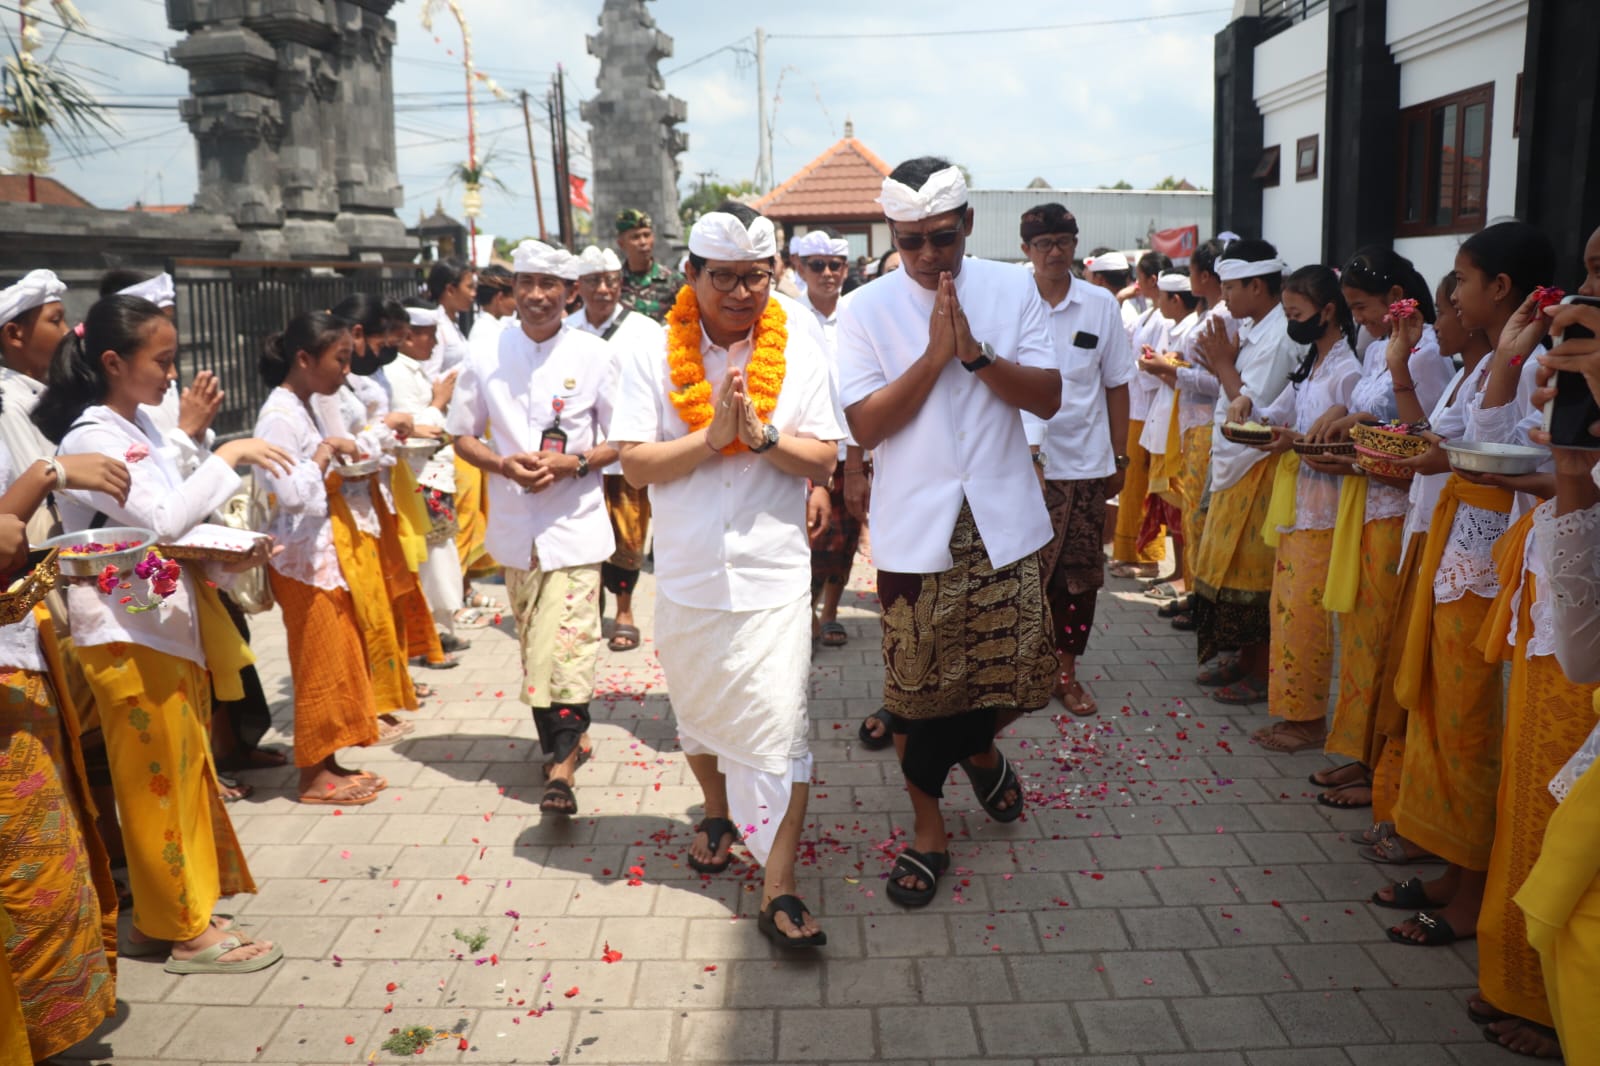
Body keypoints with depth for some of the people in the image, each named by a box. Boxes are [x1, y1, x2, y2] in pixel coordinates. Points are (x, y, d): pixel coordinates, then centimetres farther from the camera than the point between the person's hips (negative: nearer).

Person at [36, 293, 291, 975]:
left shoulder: (138, 426, 11)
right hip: (129, 635, -9)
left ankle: (166, 913, 29)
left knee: (183, 774, 16)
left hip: (170, 624, 9)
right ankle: (186, 929, 14)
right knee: (159, 781, 2)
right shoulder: (92, 439, -16)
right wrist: (227, 457, -21)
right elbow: (164, 519, -27)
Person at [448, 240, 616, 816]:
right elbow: (462, 437, 9)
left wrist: (573, 464, -16)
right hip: (514, 525, 3)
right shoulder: (487, 356, 1)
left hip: (574, 523, -3)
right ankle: (568, 735, 30)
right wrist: (505, 465, -11)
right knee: (534, 644, 12)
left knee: (566, 643, -10)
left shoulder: (594, 355, -3)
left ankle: (562, 762, -3)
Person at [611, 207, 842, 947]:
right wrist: (713, 436, -21)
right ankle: (718, 812, 47)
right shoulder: (655, 357, -3)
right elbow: (636, 464, -8)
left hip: (773, 573, -1)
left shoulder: (800, 353, -1)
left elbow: (823, 460, -3)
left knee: (778, 728, -5)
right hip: (687, 574, 2)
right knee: (698, 711, 19)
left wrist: (762, 434, -19)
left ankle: (779, 891, 2)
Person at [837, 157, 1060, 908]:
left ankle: (977, 747, 44)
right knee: (916, 689, 6)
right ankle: (929, 830, 27)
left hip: (1002, 522, 2)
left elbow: (1048, 398, -3)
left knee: (1018, 671, 8)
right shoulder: (866, 311, -3)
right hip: (915, 528, -1)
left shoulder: (1013, 290, 2)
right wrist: (934, 355, -18)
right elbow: (865, 425, -10)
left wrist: (976, 352, -16)